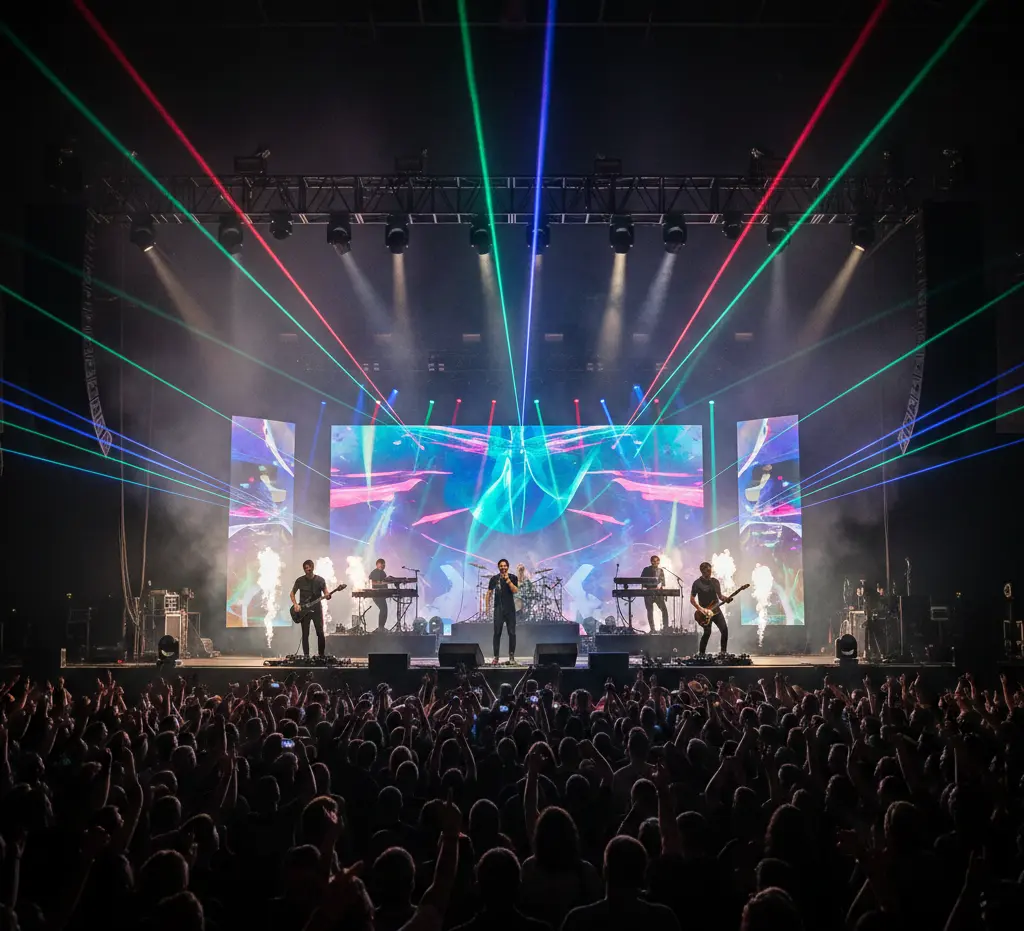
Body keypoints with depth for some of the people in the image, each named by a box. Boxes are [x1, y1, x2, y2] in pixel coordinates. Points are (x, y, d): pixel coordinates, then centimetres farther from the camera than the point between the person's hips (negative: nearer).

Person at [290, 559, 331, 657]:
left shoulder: (320, 580, 0)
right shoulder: (300, 580, 2)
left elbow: (326, 593, 1)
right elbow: (292, 593, 11)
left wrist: (327, 596, -23)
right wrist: (295, 604, -4)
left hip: (317, 609, 0)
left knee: (320, 633, -4)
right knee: (305, 634, 1)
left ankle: (321, 655, 8)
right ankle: (306, 655, 8)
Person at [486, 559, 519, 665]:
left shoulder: (513, 578, 2)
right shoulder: (494, 579, 4)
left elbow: (515, 590, -11)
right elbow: (489, 593, 6)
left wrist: (507, 580, -16)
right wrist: (488, 606, -1)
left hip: (510, 609, 0)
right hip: (498, 609, 0)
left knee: (512, 633, 1)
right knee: (497, 633, -3)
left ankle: (511, 656, 11)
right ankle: (496, 657, 0)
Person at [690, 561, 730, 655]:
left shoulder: (715, 581, 9)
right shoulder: (697, 583, -6)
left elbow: (719, 595, 15)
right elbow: (692, 599, -6)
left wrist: (726, 599, -6)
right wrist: (701, 609, -16)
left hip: (716, 610, 5)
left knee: (725, 629, -6)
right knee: (707, 632, -11)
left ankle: (723, 652, 6)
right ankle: (701, 654, 3)